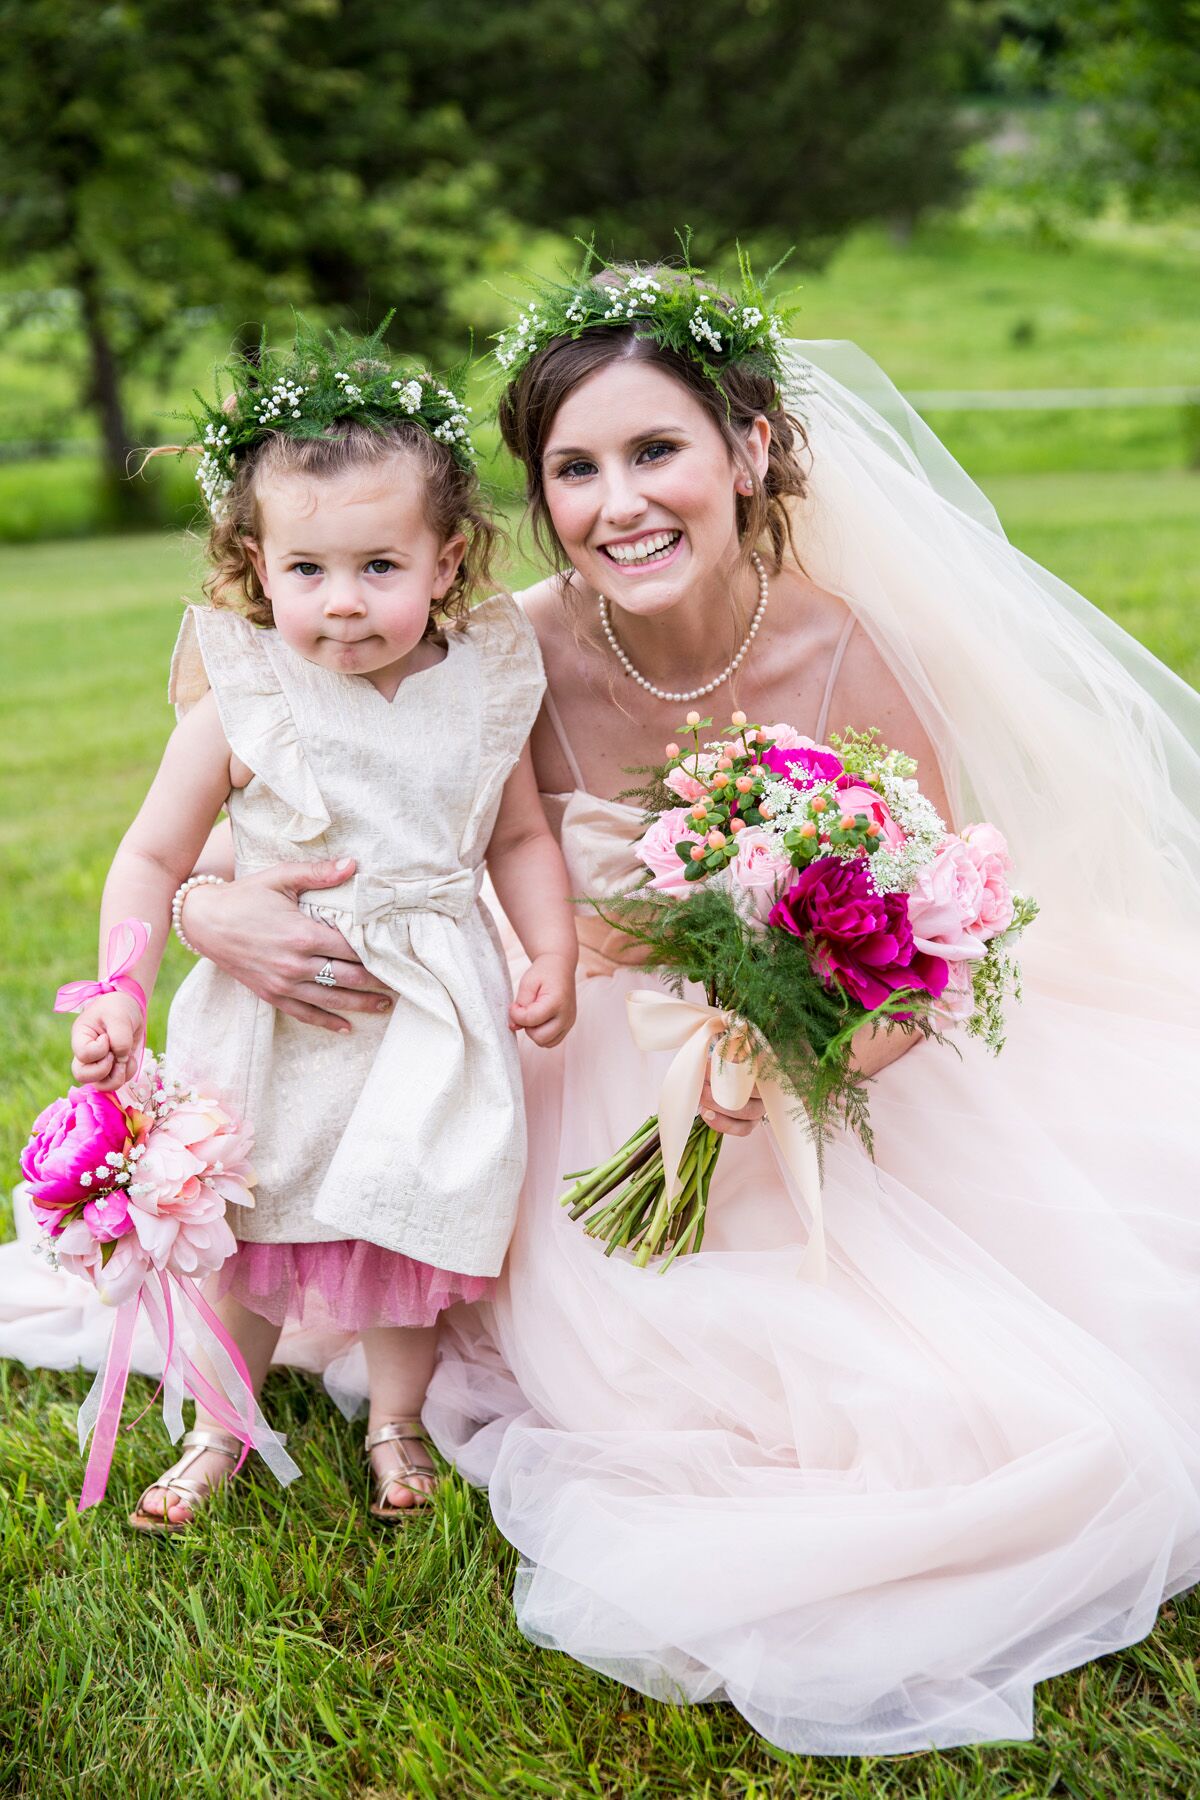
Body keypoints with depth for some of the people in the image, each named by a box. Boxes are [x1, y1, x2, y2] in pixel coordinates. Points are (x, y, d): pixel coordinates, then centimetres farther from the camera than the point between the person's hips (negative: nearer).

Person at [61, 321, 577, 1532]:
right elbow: (153, 856, -6)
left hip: (428, 1018, 1)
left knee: (411, 1231, 11)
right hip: (273, 1018, -1)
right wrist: (122, 993, -15)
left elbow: (520, 838, 6)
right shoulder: (239, 710, -14)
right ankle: (222, 1425, 37)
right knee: (237, 1232, 13)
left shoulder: (483, 691, -7)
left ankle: (396, 1427, 36)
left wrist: (552, 953, -6)